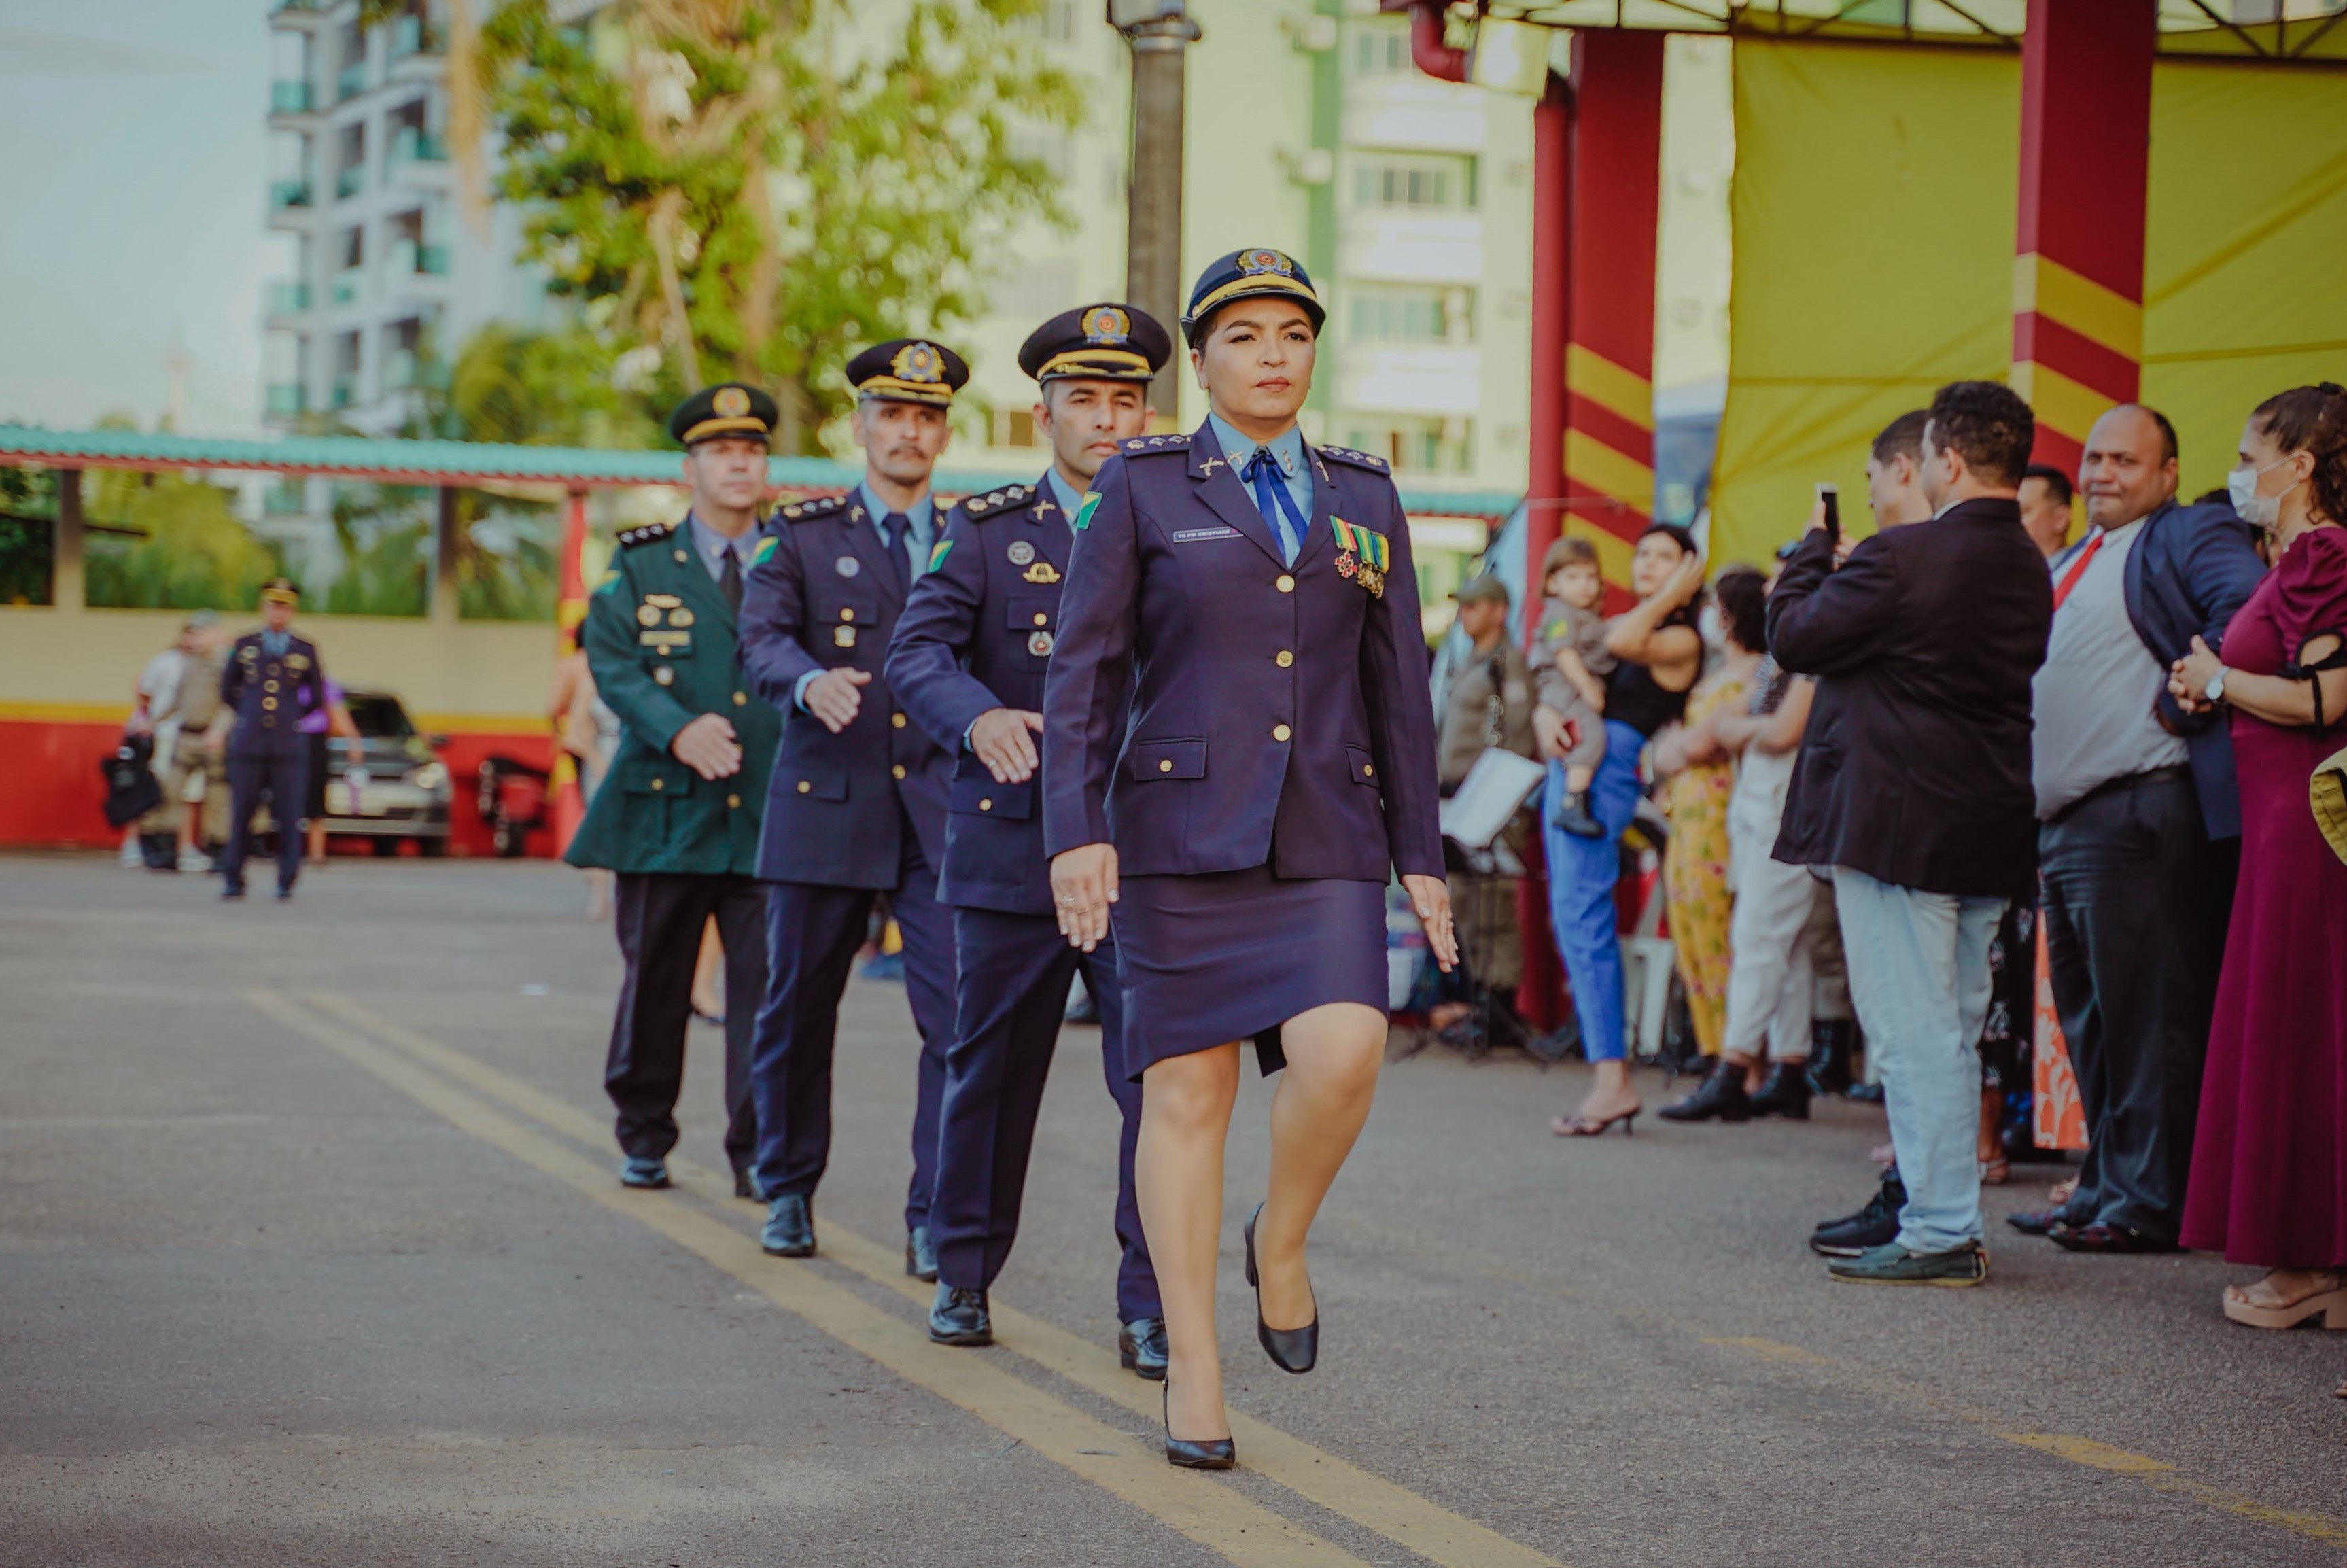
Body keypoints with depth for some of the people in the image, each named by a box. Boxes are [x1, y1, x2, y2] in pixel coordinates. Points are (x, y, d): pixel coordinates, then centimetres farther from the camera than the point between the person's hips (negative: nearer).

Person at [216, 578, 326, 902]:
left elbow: (317, 699, 15)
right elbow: (227, 690, 19)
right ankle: (233, 881, 8)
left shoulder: (305, 652, 6)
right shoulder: (244, 646, 8)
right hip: (248, 744, 0)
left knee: (288, 818, -1)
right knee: (241, 815, 1)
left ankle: (286, 883, 6)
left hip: (288, 745, 0)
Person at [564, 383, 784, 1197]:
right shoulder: (640, 564, 9)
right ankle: (644, 1138, 22)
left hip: (770, 814, 0)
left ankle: (757, 1152, -2)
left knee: (768, 980, -7)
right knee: (654, 981, 7)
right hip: (667, 811, 0)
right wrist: (676, 728, -20)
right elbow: (610, 658, -4)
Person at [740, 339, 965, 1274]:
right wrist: (811, 681, -30)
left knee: (956, 1013, -10)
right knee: (798, 1010, 8)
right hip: (826, 809, -1)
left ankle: (935, 1220, -5)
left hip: (943, 812, 1)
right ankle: (788, 1192, 26)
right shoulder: (802, 538, 5)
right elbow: (762, 640, -9)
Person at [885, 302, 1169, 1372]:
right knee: (990, 1073, 11)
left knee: (1160, 1083, -8)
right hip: (1011, 846, 0)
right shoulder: (985, 530, 4)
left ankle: (1150, 1311, -2)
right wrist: (979, 715, -30)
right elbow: (915, 652, -9)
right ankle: (963, 1276, 27)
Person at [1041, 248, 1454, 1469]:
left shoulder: (1362, 496, 13)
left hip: (1325, 842, 2)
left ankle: (1281, 1240, 8)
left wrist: (1420, 857, 10)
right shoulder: (1141, 487, 4)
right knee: (1186, 1094, -1)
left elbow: (1399, 686, 14)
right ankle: (1192, 1371, 7)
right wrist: (1075, 832, -10)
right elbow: (1083, 672, 0)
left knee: (1343, 1051, -20)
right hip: (1181, 830, -2)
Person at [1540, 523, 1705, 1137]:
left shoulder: (1681, 639, -2)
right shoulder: (1615, 625, 23)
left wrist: (1672, 596, -8)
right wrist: (1547, 716, -1)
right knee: (1570, 920, 6)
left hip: (1605, 774, -9)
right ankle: (1611, 1078, 7)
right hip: (1569, 766, 9)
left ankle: (1612, 1081, -18)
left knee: (1582, 917, -16)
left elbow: (1624, 643, -22)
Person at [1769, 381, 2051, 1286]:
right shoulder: (2030, 569, 8)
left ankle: (1940, 1233, -3)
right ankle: (1948, 1222, 22)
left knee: (1913, 1034, -4)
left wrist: (1812, 549, 6)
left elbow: (1795, 637, -11)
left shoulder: (1904, 558, -18)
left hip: (1898, 828, -8)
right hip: (1989, 833, 8)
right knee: (1953, 1033, 16)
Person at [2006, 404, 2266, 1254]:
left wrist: (2182, 705, -18)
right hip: (2060, 823, 10)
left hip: (2139, 816, -10)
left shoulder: (2190, 537, -4)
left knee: (2144, 1017, -7)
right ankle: (2103, 1189, 21)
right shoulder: (2067, 564, 23)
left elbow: (2250, 612, -22)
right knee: (2089, 1021, 13)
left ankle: (2147, 1203, -3)